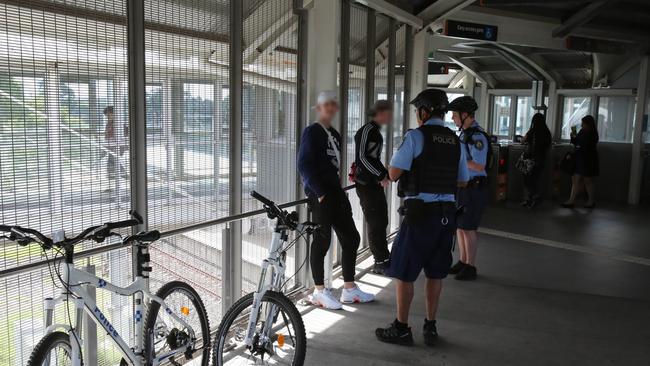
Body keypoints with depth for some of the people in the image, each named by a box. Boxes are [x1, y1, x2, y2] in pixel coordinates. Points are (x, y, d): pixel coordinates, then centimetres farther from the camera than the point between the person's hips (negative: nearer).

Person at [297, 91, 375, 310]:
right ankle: (319, 292, 12)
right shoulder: (312, 132, -6)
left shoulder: (334, 135, 17)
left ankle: (349, 290, 20)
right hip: (320, 195, -8)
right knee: (322, 241, -2)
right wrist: (320, 193, -16)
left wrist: (339, 191, 9)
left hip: (335, 193, 8)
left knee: (351, 238, 9)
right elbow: (304, 165, -14)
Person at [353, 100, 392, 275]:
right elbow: (362, 157, -20)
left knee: (381, 222, 13)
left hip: (375, 183, 9)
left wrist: (386, 174, 9)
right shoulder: (367, 130, -13)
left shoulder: (376, 131, 16)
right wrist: (381, 176, -18)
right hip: (366, 183, -9)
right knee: (375, 223, -4)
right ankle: (381, 262, 4)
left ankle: (383, 259, 23)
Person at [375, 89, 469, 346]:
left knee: (404, 273, 6)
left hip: (420, 212, -6)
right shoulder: (455, 141, 10)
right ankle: (430, 327, 25)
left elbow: (394, 173, -13)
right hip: (447, 212, 6)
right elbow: (463, 180, 16)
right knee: (435, 272, 15)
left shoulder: (416, 136, -10)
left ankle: (401, 329, 15)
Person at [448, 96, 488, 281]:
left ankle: (470, 267, 11)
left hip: (473, 189, -9)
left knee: (468, 228, -1)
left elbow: (479, 167, -24)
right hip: (462, 186, 9)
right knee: (460, 226, 15)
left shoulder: (477, 136, -19)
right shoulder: (465, 133, 10)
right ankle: (463, 261, 28)